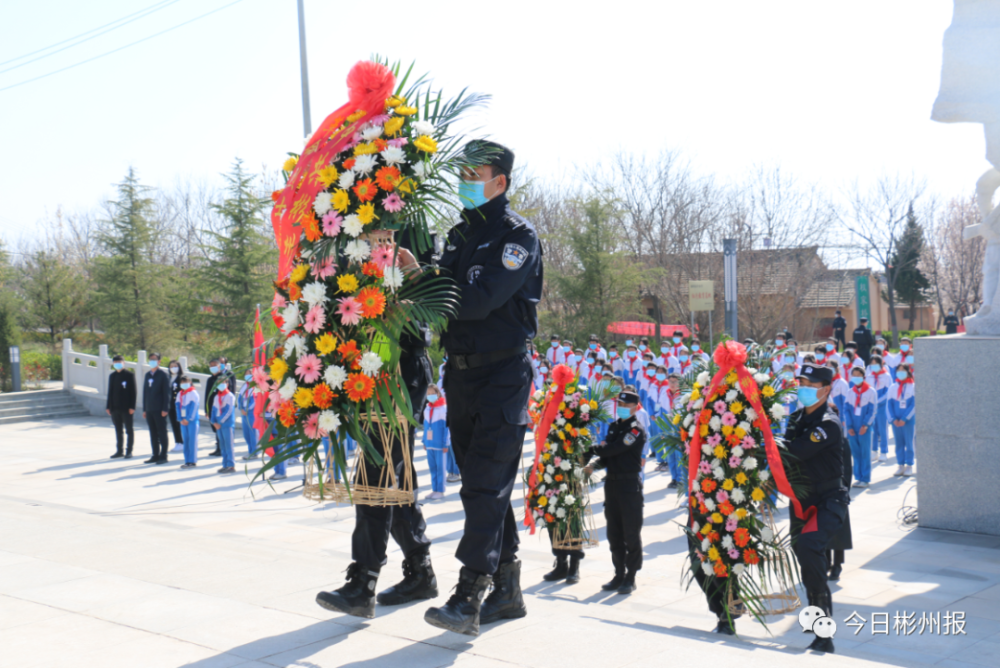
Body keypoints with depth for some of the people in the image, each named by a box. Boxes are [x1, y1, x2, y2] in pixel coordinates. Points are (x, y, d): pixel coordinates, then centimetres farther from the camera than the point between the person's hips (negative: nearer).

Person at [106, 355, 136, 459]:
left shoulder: (130, 375, -4)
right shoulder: (112, 376, 12)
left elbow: (133, 392, -7)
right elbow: (110, 392, 15)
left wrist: (132, 407, -13)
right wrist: (108, 406, 9)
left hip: (126, 408, -5)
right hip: (115, 408, 5)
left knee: (129, 430, 1)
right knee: (118, 430, 10)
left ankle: (129, 451, 6)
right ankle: (119, 451, 16)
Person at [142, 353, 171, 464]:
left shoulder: (163, 375, -5)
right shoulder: (147, 375, 14)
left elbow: (166, 393, -8)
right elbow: (145, 392, 17)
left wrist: (165, 409, -14)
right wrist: (144, 409, 13)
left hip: (159, 409, -6)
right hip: (149, 409, 6)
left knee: (162, 433, -1)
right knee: (153, 434, 9)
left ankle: (163, 456, 4)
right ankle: (155, 455, 16)